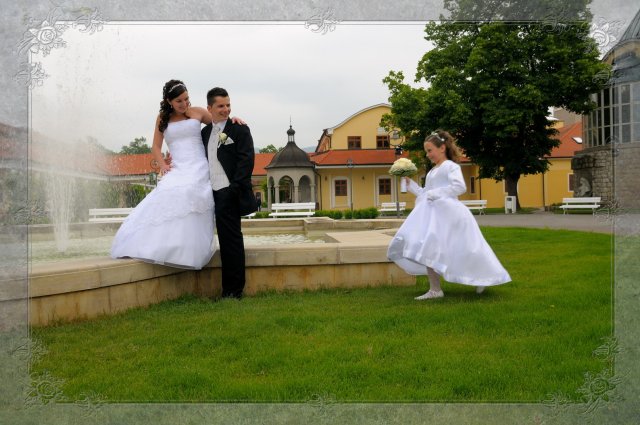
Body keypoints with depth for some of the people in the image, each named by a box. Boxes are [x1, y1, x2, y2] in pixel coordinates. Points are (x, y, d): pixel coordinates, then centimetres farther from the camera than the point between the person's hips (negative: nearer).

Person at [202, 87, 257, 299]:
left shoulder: (239, 130, -1)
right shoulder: (205, 132, 17)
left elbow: (247, 160, -10)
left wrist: (235, 188, -17)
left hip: (230, 194, -6)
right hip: (214, 194, 6)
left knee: (231, 240, -4)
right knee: (227, 240, 9)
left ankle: (234, 290, 2)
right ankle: (230, 289, 14)